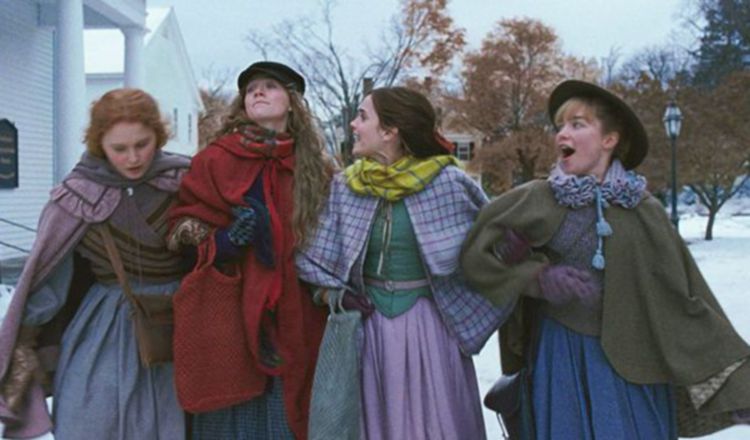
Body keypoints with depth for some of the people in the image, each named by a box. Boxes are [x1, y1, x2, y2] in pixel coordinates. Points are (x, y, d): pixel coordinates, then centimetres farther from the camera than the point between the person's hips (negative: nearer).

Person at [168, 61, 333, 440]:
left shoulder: (317, 168, 8)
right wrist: (221, 243, -16)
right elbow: (184, 227, 1)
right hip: (230, 314, -2)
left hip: (294, 320, 2)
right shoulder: (216, 159, 1)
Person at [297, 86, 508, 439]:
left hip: (428, 326, -3)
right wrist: (334, 295, -8)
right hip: (369, 325, 3)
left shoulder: (446, 182, -10)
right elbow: (315, 257, 7)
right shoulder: (345, 186, 1)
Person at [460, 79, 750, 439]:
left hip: (630, 359, 1)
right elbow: (474, 253, -4)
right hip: (561, 356, 0)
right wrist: (538, 278, -16)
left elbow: (686, 296, -1)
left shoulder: (643, 211, -3)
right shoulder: (535, 199, -4)